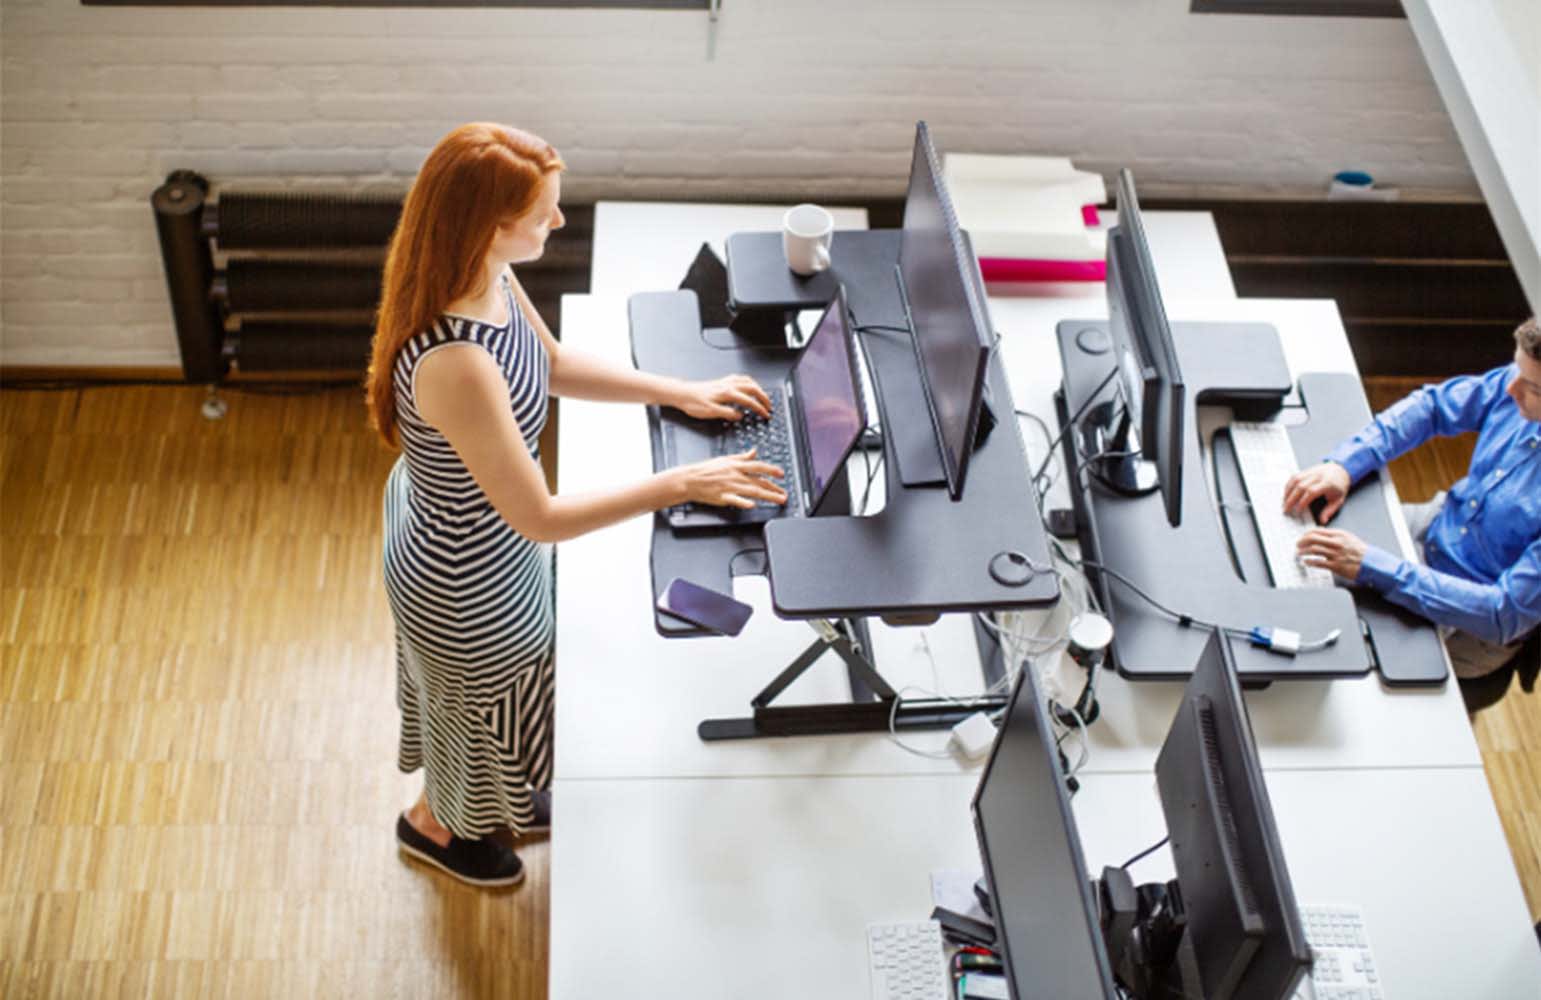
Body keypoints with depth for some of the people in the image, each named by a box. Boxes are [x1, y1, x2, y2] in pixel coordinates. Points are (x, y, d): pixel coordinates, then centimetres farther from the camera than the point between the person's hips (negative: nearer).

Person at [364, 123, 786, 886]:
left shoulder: (489, 276, -16)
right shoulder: (456, 365, -43)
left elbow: (552, 365, 4)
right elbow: (540, 519, -35)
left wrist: (680, 392, -1)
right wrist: (682, 485, -30)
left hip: (452, 521, 8)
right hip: (466, 579, -8)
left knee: (483, 693, 35)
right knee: (483, 704, 24)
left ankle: (486, 799, 65)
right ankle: (433, 823, 57)